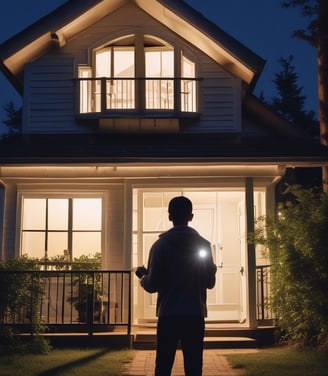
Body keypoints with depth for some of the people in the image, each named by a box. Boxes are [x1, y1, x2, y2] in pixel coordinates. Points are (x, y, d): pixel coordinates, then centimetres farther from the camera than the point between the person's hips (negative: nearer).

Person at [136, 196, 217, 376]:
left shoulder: (160, 245, -3)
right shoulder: (203, 245, 1)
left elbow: (152, 286, -4)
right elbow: (210, 283, 6)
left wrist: (143, 277, 17)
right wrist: (212, 269, 26)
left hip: (168, 314, -1)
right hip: (195, 314, 1)